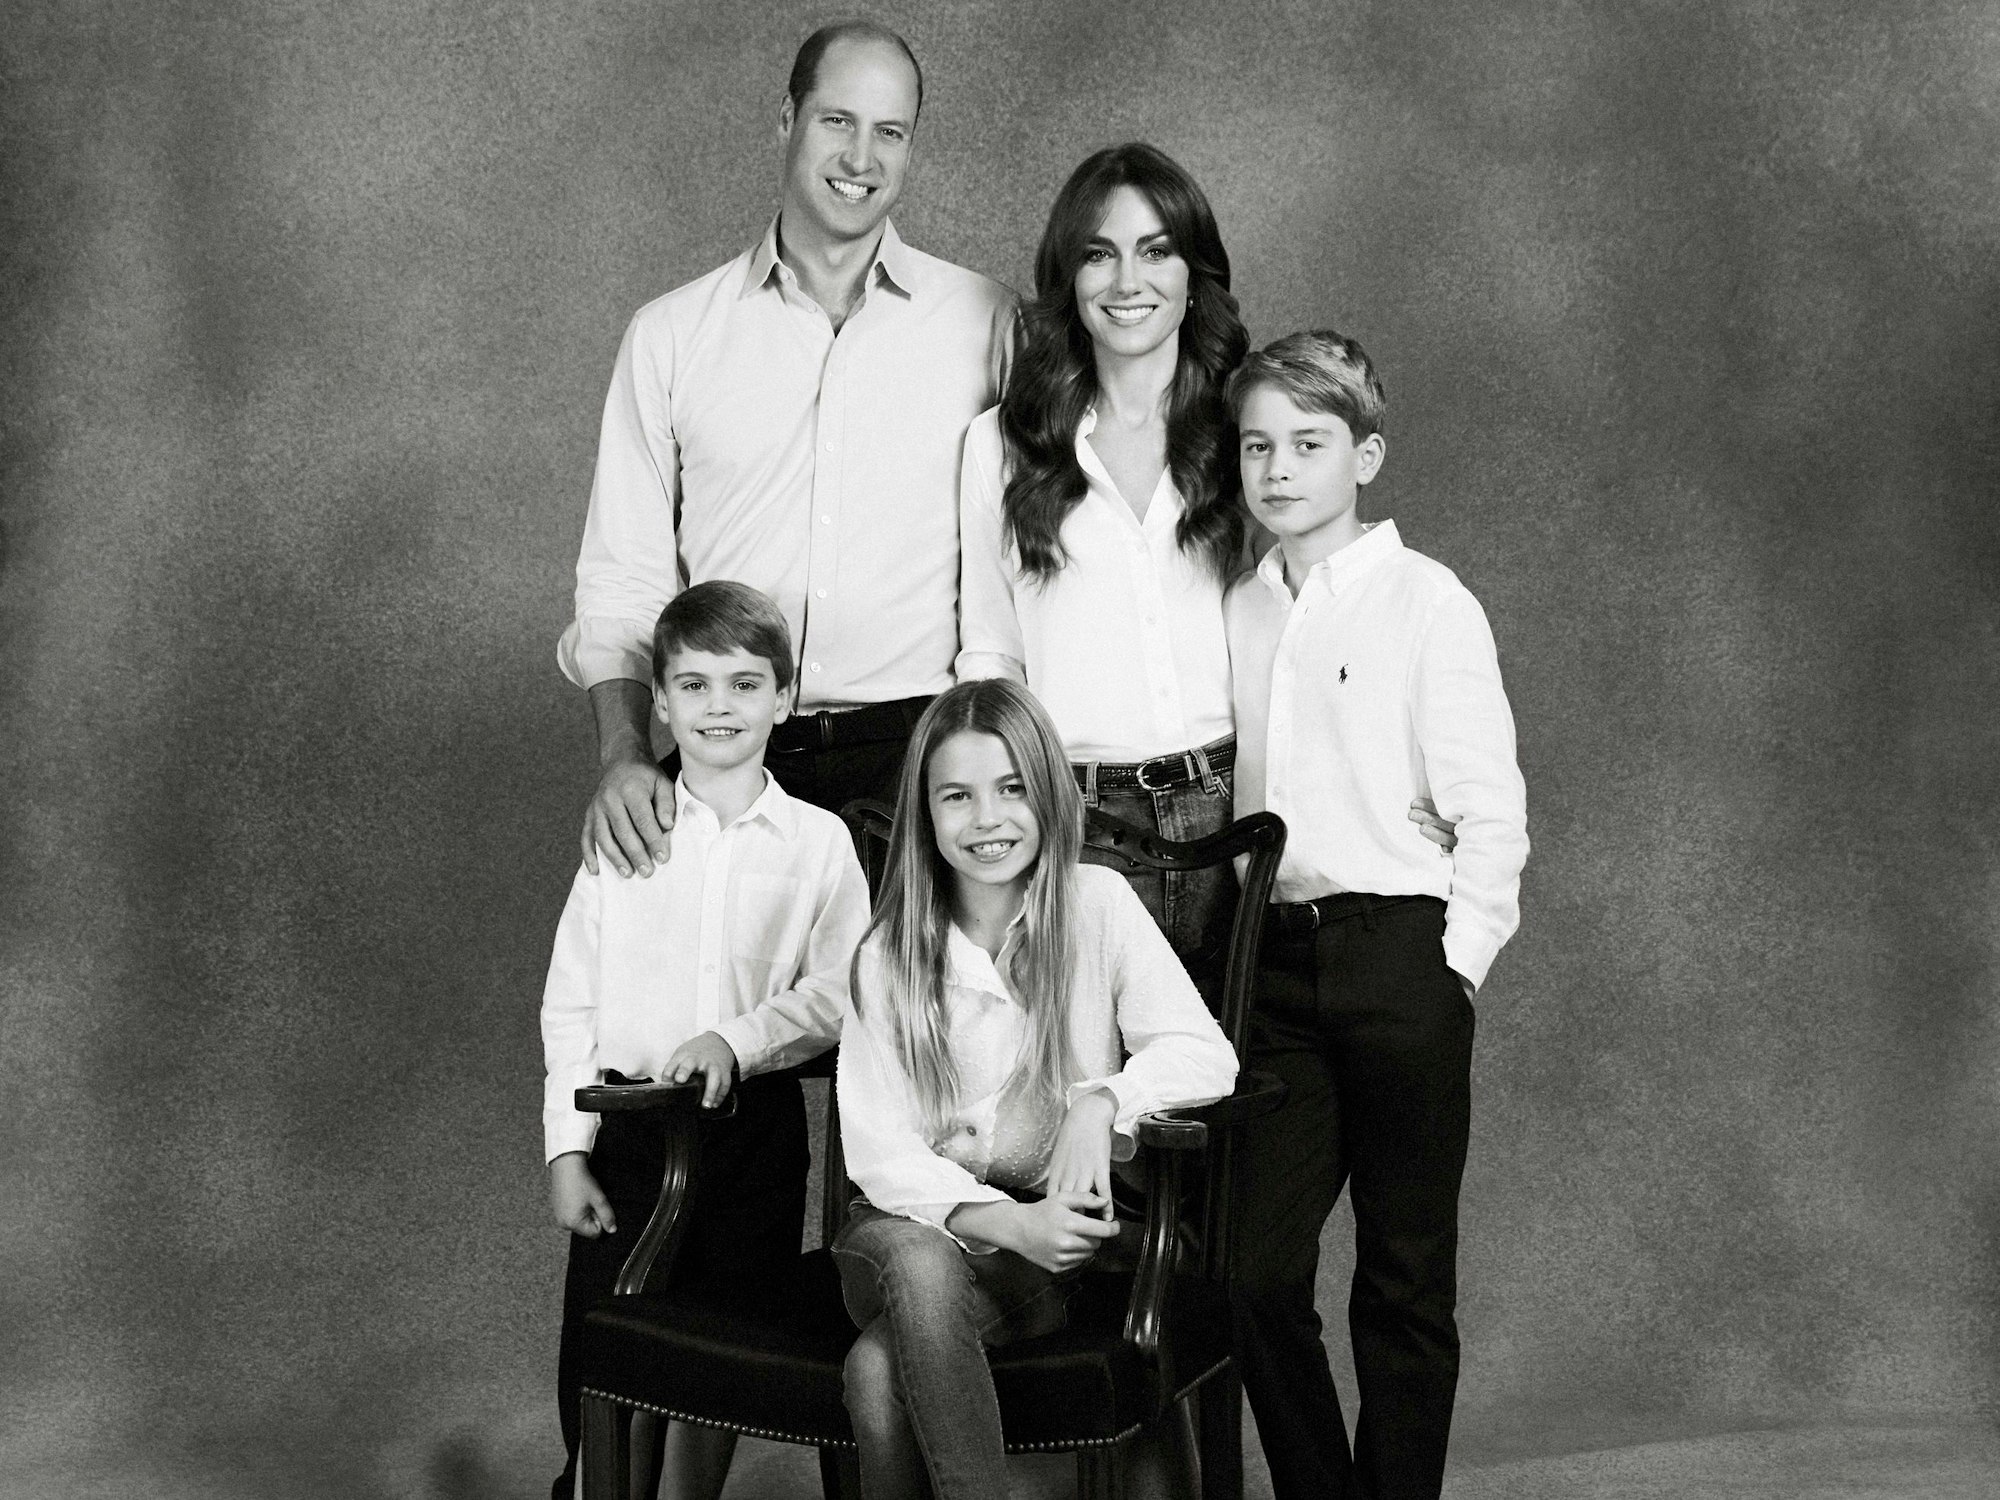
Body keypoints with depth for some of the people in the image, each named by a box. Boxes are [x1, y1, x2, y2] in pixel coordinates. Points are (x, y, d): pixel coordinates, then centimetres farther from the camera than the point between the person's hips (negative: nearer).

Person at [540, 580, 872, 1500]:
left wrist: (738, 1040, -20)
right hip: (627, 1122, 0)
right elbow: (569, 1004, 3)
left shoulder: (819, 842, 1)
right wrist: (567, 1152, -2)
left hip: (754, 1124, 0)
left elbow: (837, 995, -4)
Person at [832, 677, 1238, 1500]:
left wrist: (1101, 1101, -28)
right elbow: (878, 1150, -5)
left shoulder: (1097, 905, 0)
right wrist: (1006, 1222, -22)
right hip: (917, 1223, 1)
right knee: (919, 1268, -36)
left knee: (880, 1365, -31)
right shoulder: (888, 956, 2)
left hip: (1056, 1232, -1)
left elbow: (1206, 1055, -8)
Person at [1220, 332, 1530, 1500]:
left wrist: (1456, 963, -9)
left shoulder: (1425, 601, -3)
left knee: (1405, 1283, 3)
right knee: (1257, 1271, 0)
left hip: (1401, 953, -4)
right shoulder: (1238, 613, 12)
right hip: (1278, 960, 4)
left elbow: (1492, 808, -5)